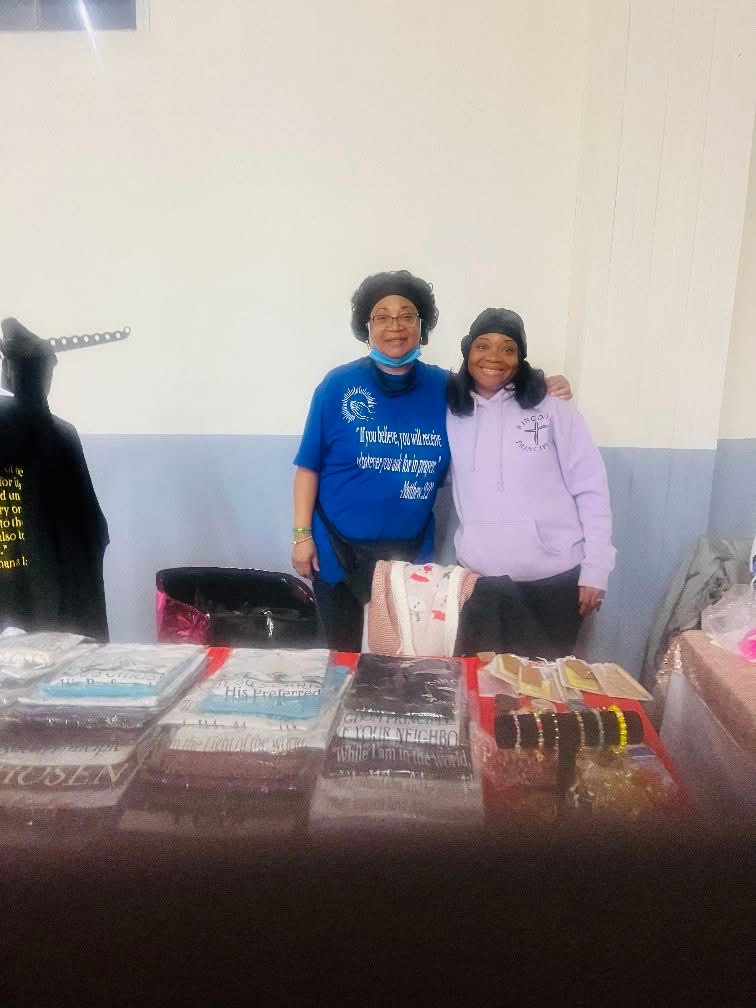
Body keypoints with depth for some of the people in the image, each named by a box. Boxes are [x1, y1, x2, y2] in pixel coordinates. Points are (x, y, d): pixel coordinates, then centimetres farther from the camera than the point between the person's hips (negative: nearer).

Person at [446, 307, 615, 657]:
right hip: (478, 577, 2)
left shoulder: (552, 410, -4)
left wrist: (595, 569, -6)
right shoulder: (451, 414, 4)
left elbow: (591, 490, -4)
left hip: (554, 577, -2)